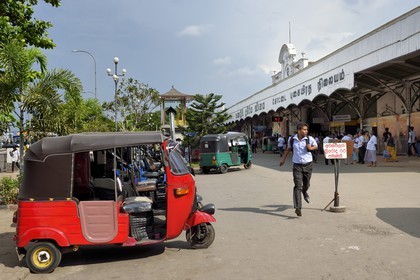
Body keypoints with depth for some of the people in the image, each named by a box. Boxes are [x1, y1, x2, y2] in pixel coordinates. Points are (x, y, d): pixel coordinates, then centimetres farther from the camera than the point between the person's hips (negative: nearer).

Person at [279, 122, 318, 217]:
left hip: (308, 165, 1)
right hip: (297, 166, -1)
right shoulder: (292, 139, -2)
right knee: (298, 186, -11)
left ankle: (304, 192, 56)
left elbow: (316, 146, 12)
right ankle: (298, 208, -14)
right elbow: (289, 149, 16)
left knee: (306, 185, 18)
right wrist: (283, 159, 21)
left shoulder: (310, 139, -5)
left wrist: (311, 148, -11)